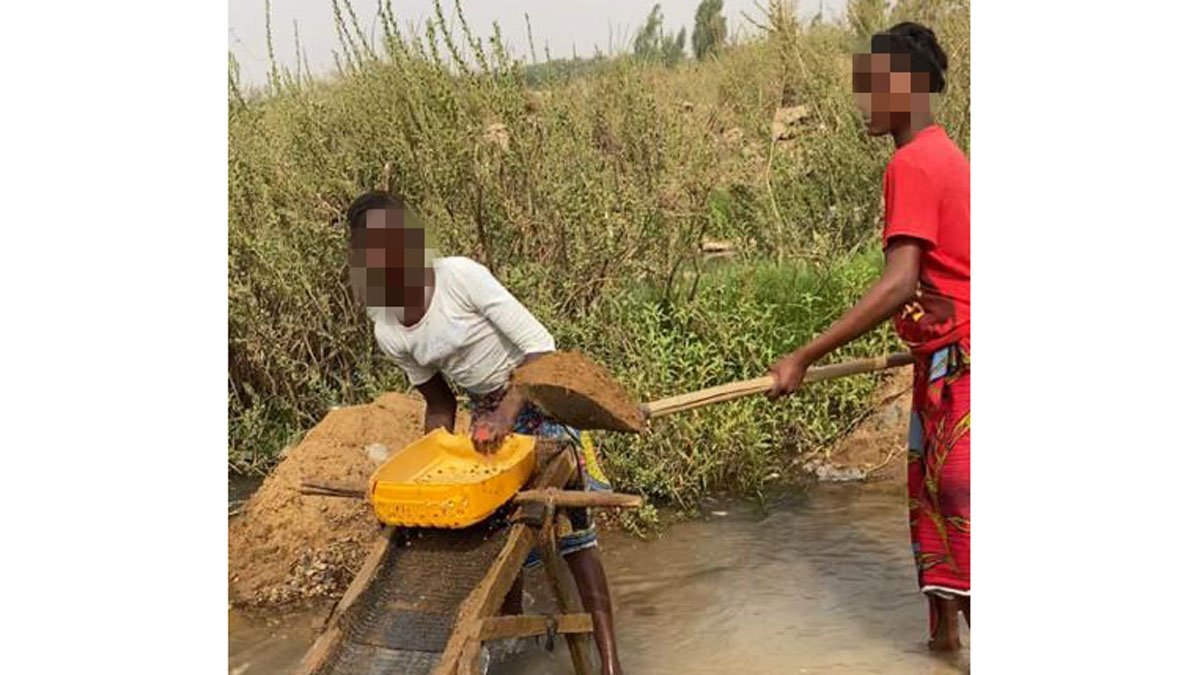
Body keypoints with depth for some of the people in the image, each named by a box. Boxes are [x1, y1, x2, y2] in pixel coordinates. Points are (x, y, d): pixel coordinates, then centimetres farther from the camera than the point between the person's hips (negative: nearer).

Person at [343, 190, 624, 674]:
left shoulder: (460, 276, -23)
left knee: (571, 528, -7)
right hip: (487, 415, 5)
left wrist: (506, 413, -33)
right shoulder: (389, 335, -6)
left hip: (540, 397, -5)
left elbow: (540, 346, -24)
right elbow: (439, 402, 8)